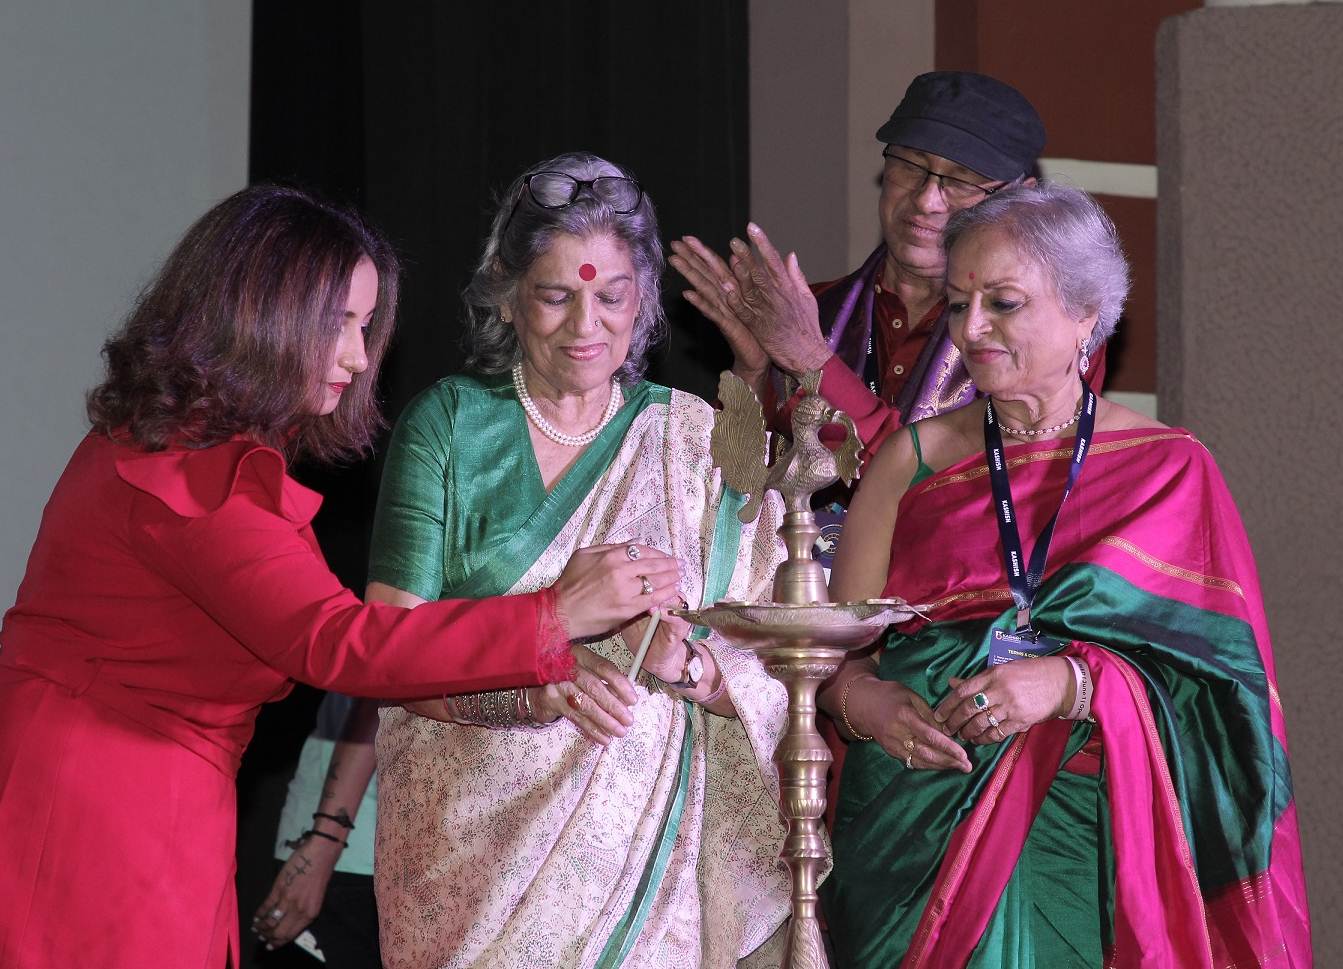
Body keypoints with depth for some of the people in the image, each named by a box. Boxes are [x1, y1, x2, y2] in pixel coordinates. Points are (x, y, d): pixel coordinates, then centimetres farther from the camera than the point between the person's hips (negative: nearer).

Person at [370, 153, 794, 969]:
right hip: (477, 838, -1)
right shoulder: (448, 425, 0)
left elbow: (771, 676, 1)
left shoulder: (695, 440, 5)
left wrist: (685, 663, -20)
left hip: (645, 841, 1)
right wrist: (535, 685, -24)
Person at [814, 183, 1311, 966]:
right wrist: (864, 700, -15)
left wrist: (1072, 683, -19)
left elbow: (1213, 678, -3)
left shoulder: (1170, 470, 5)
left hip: (1093, 835, -1)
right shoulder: (919, 459, 10)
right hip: (916, 835, 1)